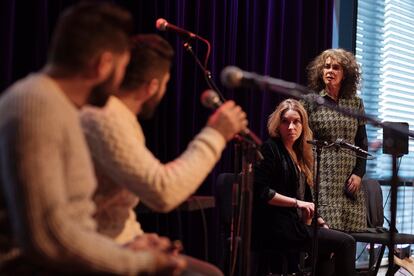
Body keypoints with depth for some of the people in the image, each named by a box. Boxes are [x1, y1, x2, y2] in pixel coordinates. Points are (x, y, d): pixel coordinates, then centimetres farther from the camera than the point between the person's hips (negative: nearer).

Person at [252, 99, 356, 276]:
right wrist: (296, 202, -16)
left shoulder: (298, 154, 18)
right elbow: (260, 191, -16)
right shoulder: (270, 148, -6)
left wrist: (316, 219, 3)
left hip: (292, 224, 8)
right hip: (274, 228, -8)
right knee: (345, 242, -10)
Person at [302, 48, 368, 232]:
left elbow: (362, 143, 14)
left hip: (348, 179, 3)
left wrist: (359, 173, 3)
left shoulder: (355, 103, 12)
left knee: (348, 235, -2)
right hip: (320, 178, -3)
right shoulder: (310, 101, 3)